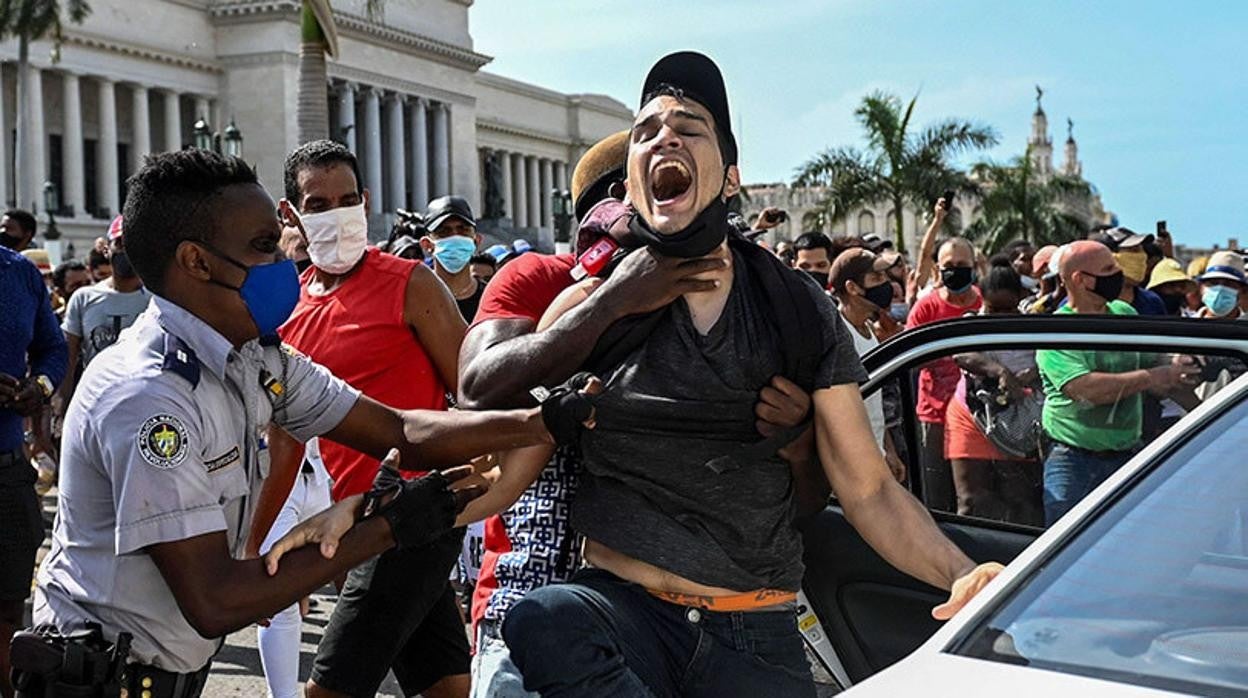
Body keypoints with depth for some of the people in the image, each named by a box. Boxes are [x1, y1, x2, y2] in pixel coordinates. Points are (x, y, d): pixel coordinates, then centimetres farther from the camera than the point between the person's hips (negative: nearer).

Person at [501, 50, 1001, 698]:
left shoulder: (800, 310, 4)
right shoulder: (592, 307, 2)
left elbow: (868, 488, 3)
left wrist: (961, 574, -14)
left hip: (759, 640, 1)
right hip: (621, 607, -1)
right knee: (543, 621, -32)